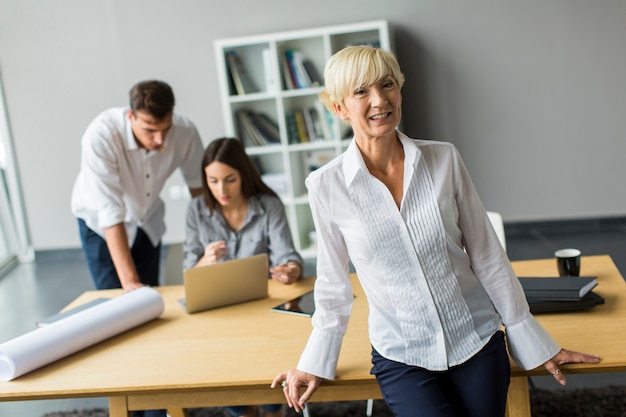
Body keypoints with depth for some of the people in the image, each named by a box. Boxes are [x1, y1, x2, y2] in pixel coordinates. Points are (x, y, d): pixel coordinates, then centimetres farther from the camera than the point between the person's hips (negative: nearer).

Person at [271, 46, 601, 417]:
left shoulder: (444, 159, -5)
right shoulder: (326, 186, -9)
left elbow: (486, 256, 0)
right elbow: (334, 282, 3)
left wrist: (535, 342, 4)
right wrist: (315, 362, 7)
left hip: (478, 341, 2)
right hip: (401, 356, -1)